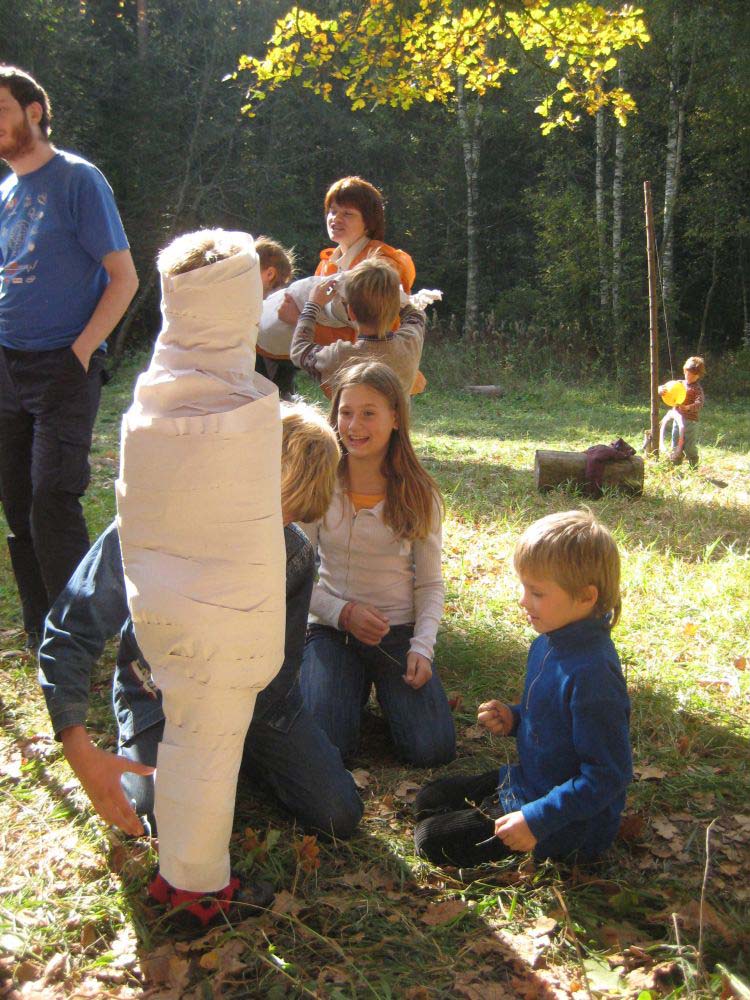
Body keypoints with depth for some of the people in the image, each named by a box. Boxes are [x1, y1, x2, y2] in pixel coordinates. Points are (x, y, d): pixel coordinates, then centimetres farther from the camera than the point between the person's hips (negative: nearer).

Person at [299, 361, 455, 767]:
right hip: (331, 627, 0)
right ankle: (355, 686, 12)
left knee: (432, 750, -14)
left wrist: (422, 646, -15)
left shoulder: (418, 494, -4)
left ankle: (383, 685, 16)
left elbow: (430, 584, 0)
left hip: (399, 630, 1)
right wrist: (344, 612, -18)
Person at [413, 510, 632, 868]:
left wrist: (537, 821, -29)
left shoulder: (591, 673, -31)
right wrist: (513, 719, -2)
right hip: (526, 782, 10)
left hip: (567, 826, -9)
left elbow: (608, 774, -28)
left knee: (433, 839, -10)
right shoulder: (549, 641, -2)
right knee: (429, 800, 17)